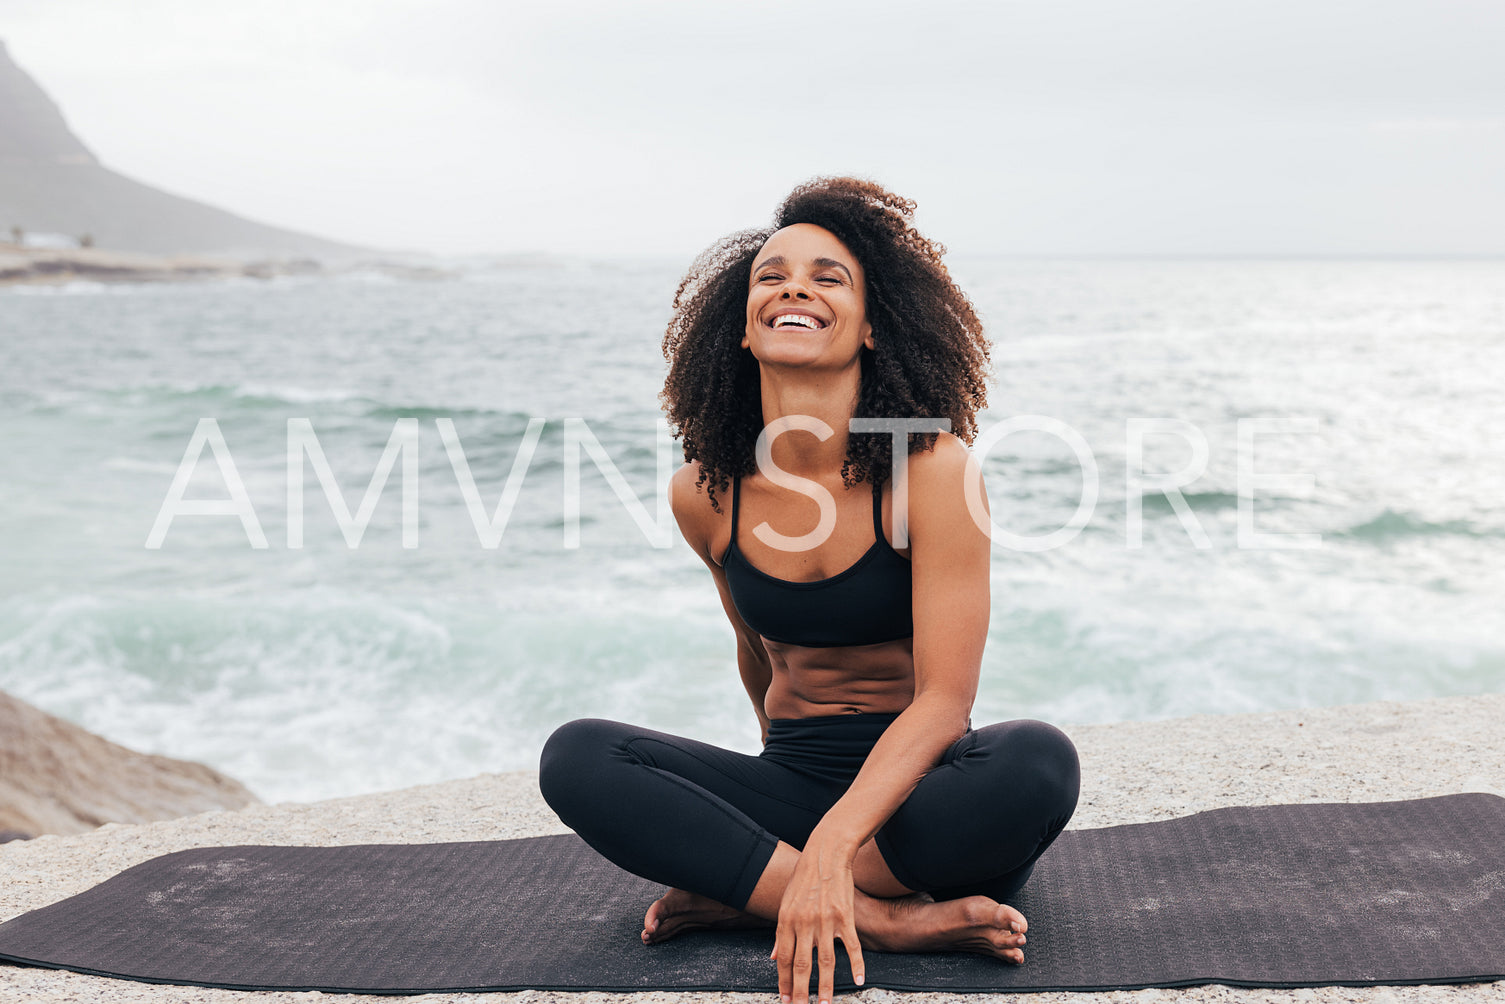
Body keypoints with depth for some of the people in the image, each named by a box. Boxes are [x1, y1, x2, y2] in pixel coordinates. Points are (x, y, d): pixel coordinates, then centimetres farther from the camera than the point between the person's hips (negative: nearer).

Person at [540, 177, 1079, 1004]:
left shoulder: (934, 468, -15)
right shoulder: (705, 494, -3)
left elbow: (946, 697, -20)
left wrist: (831, 846, -34)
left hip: (919, 781, -3)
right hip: (792, 780, 3)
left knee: (1039, 763, -35)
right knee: (576, 759, -20)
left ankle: (744, 892, -20)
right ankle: (886, 920, -26)